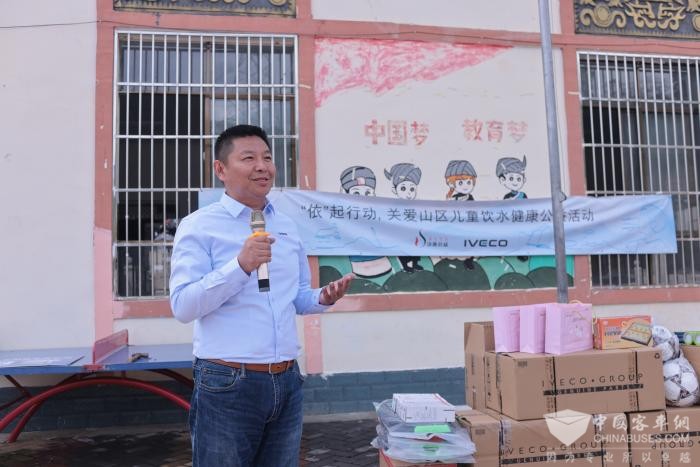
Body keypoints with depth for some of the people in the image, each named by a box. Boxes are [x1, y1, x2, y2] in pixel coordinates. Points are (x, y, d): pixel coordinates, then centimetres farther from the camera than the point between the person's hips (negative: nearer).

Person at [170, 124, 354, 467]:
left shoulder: (287, 226, 12)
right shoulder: (199, 226, -6)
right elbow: (182, 306, -14)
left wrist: (323, 299, -3)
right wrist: (241, 265, -26)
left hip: (287, 382, 6)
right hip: (227, 384, -5)